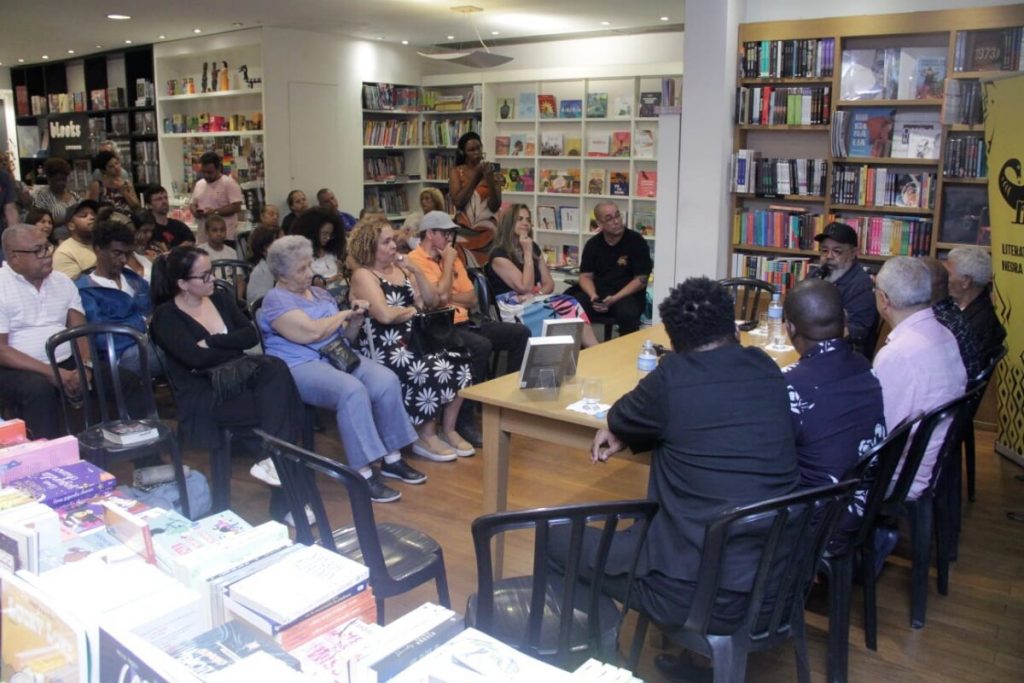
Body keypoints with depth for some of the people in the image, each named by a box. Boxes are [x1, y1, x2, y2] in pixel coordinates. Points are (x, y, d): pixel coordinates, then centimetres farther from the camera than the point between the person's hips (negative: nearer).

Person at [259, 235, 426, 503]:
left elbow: (345, 336, 23)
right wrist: (342, 314, -2)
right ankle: (364, 474, -31)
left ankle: (392, 458, -10)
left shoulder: (320, 293, 21)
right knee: (352, 390, -35)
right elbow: (312, 332, -19)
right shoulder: (276, 300, -4)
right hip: (300, 366, -7)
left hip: (339, 357, 7)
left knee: (387, 381, -20)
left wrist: (355, 320, 1)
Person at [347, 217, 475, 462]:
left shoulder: (401, 269, 16)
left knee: (459, 362, -15)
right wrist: (414, 309, -5)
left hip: (414, 339, 7)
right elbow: (385, 315, -22)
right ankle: (426, 437, -11)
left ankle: (448, 429, -2)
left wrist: (417, 271, 1)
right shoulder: (363, 275, -7)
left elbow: (433, 301, 13)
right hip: (384, 347, -7)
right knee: (433, 370, -29)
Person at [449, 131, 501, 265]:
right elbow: (458, 202, -10)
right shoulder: (456, 172, 4)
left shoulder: (490, 171, 4)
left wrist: (489, 179, -15)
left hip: (487, 230, 1)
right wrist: (476, 176, -10)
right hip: (464, 231, 0)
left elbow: (495, 206, -3)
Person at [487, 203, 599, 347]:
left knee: (571, 305, -26)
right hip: (514, 308, -6)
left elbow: (549, 284, 12)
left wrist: (537, 294, -11)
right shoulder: (499, 254, -8)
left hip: (536, 301, 6)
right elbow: (525, 288, -15)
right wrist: (527, 253, -13)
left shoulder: (534, 248, 15)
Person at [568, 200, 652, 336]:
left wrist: (614, 299, -18)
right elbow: (585, 276, 8)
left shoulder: (636, 241, -4)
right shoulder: (593, 244, 7)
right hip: (597, 293, 3)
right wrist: (593, 296, -14)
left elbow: (641, 280, -6)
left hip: (627, 295, -3)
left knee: (627, 313, -37)